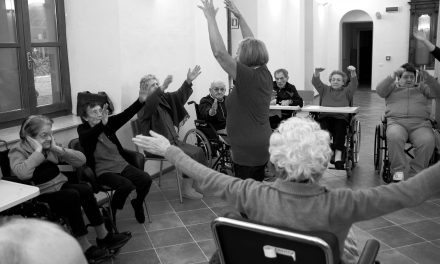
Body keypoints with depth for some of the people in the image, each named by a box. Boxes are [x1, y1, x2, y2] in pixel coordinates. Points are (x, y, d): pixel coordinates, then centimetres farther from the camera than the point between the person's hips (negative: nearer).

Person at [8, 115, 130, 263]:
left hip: (61, 186, 5)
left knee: (85, 189, -22)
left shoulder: (50, 147, 5)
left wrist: (57, 149, -11)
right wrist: (38, 150, -25)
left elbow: (81, 160, -1)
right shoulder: (17, 152, -9)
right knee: (72, 195, -29)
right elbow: (22, 173, -34)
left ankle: (103, 236, -13)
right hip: (40, 197, -5)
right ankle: (83, 246, -22)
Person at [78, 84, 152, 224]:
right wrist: (102, 124, -45)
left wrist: (140, 101, -21)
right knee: (126, 185, -30)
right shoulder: (83, 130, -1)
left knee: (146, 179, -15)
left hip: (121, 164, 5)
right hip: (103, 170, -5)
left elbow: (125, 115, -4)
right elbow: (88, 137, -26)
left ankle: (137, 204, 15)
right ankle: (111, 211, -2)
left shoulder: (109, 123, 10)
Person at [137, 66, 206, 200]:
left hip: (172, 140, 8)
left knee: (198, 151, 0)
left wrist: (188, 81, -14)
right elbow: (149, 104, -34)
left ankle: (192, 184, 9)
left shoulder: (163, 98, 13)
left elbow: (179, 96, 4)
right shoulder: (143, 103, -10)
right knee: (190, 155, -20)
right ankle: (186, 189, -8)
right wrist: (162, 88, -50)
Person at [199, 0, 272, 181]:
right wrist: (239, 16, 19)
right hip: (263, 144, 9)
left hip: (247, 149, -9)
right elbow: (253, 45, 16)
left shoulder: (246, 77, -17)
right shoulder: (265, 74, 4)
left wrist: (211, 18, -13)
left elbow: (219, 53, -21)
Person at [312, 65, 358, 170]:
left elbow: (354, 85, 1)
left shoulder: (347, 91, 21)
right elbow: (315, 82, 9)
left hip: (341, 117, -1)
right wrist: (316, 72, -13)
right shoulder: (325, 90, 25)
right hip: (325, 117, 1)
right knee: (323, 129, -32)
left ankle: (338, 157, -41)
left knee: (339, 130, -32)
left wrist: (353, 73, -19)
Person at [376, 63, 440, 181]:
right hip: (396, 121, -1)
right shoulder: (393, 87, 24)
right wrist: (392, 76, -8)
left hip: (420, 123, 2)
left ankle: (416, 172, -15)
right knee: (394, 137, -37)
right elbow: (380, 90, 4)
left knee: (428, 141, -31)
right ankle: (398, 170, -23)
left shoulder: (421, 87, 29)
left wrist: (428, 78, -6)